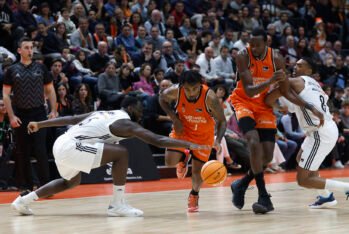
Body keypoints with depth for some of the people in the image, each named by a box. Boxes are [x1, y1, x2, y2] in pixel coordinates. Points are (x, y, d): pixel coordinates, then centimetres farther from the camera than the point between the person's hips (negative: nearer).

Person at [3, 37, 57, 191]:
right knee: (22, 152, 4)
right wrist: (11, 116, -8)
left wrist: (53, 111, -2)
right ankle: (26, 187, 12)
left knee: (41, 150, -7)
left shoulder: (41, 68, 5)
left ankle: (45, 184, -3)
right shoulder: (12, 70, 3)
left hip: (39, 113, 0)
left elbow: (50, 90, 9)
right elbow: (6, 95, 2)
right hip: (20, 115, 1)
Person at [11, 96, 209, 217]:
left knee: (72, 181, 34)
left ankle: (24, 200, 34)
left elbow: (70, 119, 27)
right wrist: (189, 145, -15)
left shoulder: (102, 114, 21)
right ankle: (118, 205, -8)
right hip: (70, 147, -10)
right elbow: (157, 140, -14)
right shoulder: (125, 123, -4)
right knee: (121, 153, -13)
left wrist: (39, 124, 36)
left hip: (61, 144, 10)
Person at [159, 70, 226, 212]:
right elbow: (163, 98, -4)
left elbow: (222, 121, -23)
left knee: (198, 169, 3)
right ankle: (183, 158, 19)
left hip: (203, 135, -1)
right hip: (182, 129, 1)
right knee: (170, 161, -18)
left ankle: (194, 195, 34)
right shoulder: (175, 91, -29)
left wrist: (218, 141, -40)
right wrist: (174, 118, -16)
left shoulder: (209, 97, -34)